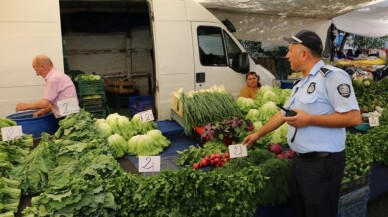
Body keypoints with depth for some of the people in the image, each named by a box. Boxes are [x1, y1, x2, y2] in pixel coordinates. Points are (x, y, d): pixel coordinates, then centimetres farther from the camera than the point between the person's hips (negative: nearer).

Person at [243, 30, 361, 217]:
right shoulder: (300, 85, 12)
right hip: (299, 159, 9)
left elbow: (353, 117, -22)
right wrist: (257, 134, 25)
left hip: (322, 162, -9)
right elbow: (282, 113, 21)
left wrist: (309, 120, -22)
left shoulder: (332, 76, -16)